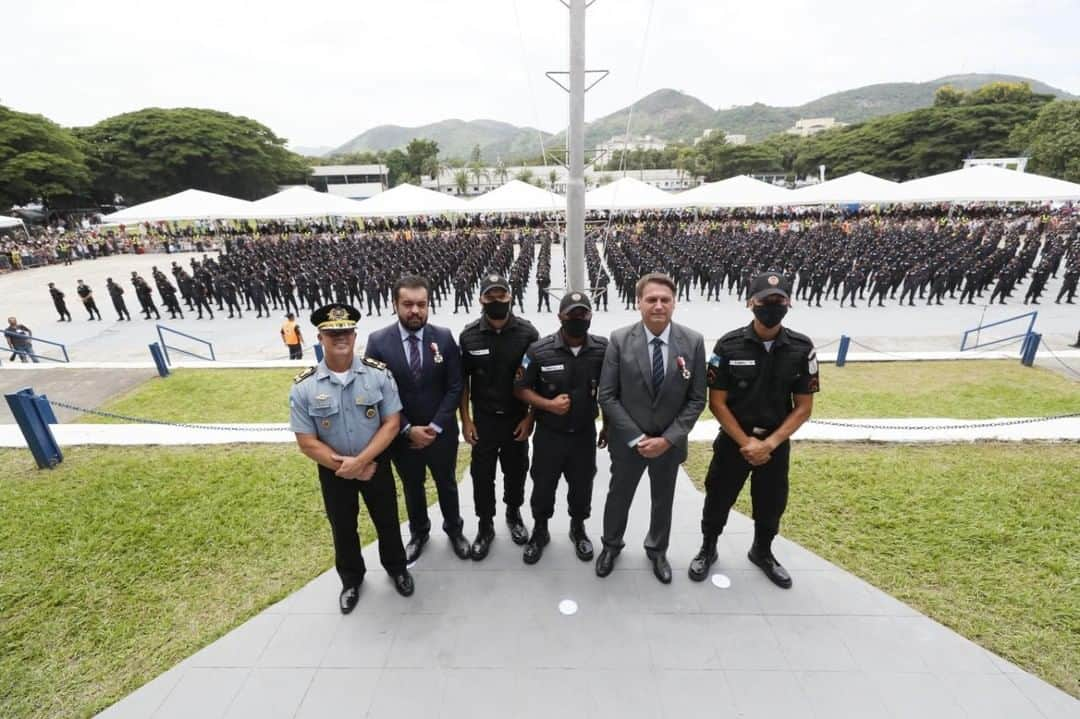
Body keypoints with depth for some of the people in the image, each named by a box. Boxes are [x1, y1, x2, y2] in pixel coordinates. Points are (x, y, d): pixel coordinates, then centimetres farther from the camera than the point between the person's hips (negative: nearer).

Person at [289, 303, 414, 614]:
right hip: (333, 471, 1)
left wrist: (360, 461, -23)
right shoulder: (304, 386, -14)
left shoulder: (379, 373, -16)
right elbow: (307, 442, -11)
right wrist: (344, 466, -16)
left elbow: (391, 423, -15)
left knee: (387, 522, 18)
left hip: (376, 464, 0)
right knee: (343, 529, 21)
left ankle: (396, 567, 47)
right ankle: (351, 579, 48)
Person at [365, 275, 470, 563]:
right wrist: (407, 429, -16)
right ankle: (418, 533, 47)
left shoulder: (444, 337, -11)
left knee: (447, 484, 21)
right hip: (402, 435, 0)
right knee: (412, 488, 22)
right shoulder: (378, 341, -12)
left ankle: (454, 529, 46)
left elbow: (455, 387, -9)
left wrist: (435, 427, -16)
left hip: (441, 433, 0)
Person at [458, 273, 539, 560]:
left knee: (516, 471, 17)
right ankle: (485, 526, 31)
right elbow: (462, 381, -2)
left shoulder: (527, 332, -11)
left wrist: (530, 416, -6)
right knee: (482, 475, 10)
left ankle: (513, 514, 43)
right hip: (483, 419, 0)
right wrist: (466, 419, -4)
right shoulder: (469, 335, -9)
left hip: (517, 418, 0)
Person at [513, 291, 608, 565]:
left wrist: (608, 426, 6)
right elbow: (520, 388, -6)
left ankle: (578, 528, 45)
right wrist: (548, 405, -20)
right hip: (549, 435, -1)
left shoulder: (603, 349, -9)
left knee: (582, 487, 18)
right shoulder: (539, 350, -15)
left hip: (585, 435, 1)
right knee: (543, 486, 15)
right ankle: (539, 531, 41)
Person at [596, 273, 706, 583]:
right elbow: (607, 396, -12)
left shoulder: (693, 342, -11)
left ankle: (657, 550, 48)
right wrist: (636, 437, -16)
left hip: (670, 441, 1)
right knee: (619, 496, 19)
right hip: (627, 440, -1)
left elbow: (697, 399, -7)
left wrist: (668, 438, -14)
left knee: (663, 500, 22)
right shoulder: (619, 340, -15)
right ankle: (611, 545, 46)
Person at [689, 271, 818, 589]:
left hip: (776, 443, 2)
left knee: (771, 503, 18)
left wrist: (769, 443, -14)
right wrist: (745, 442, -14)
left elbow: (803, 407, -5)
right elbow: (716, 403, -11)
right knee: (718, 500, 11)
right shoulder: (729, 345, -14)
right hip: (733, 440, -2)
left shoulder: (802, 348, -8)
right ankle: (708, 550, 35)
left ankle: (762, 552, 45)